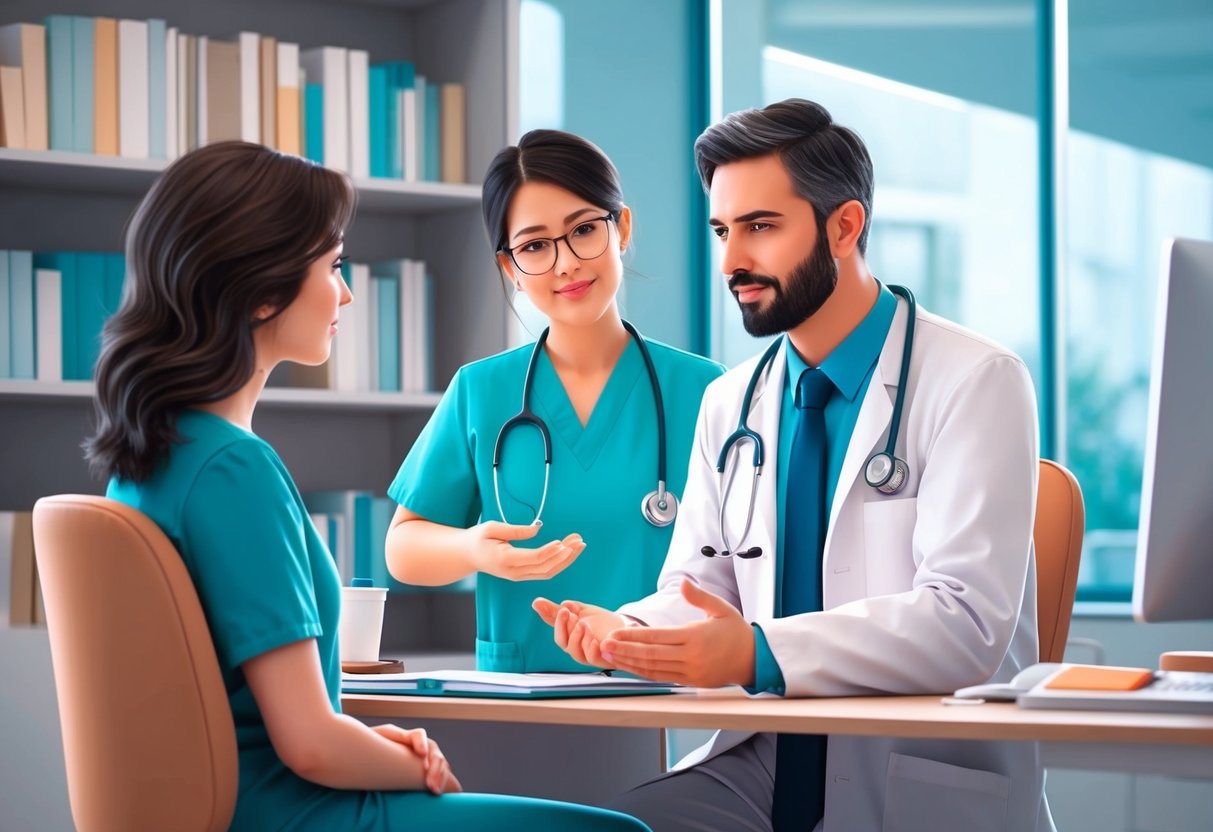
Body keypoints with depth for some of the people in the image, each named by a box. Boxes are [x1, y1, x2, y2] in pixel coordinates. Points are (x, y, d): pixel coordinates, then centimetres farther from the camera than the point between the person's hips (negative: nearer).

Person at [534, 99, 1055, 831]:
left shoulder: (976, 384, -7)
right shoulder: (730, 404, 13)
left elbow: (964, 620, -18)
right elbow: (697, 592, 11)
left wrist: (760, 655, -30)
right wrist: (625, 634, -14)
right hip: (769, 763, 5)